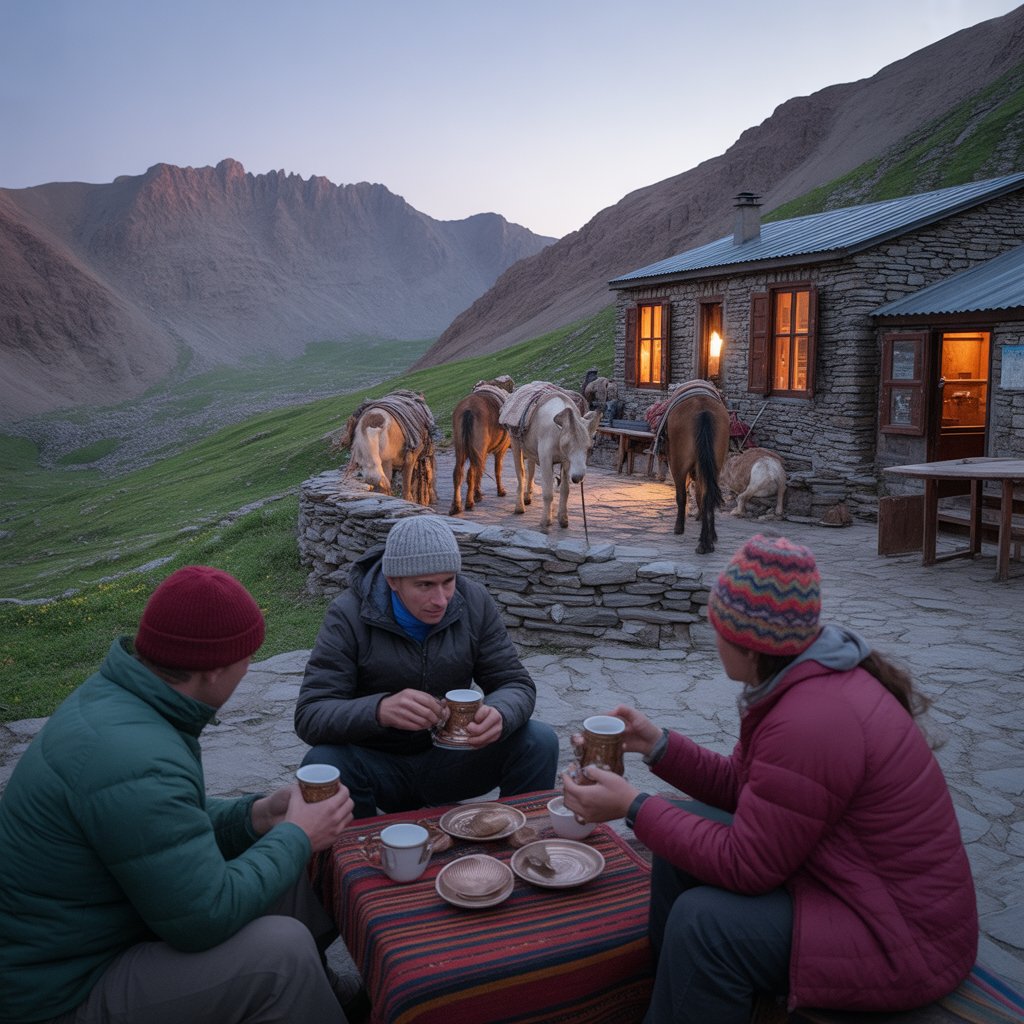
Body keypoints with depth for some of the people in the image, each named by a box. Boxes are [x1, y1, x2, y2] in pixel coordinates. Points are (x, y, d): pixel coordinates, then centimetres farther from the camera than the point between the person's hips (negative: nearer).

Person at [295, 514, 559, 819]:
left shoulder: (474, 602, -7)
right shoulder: (348, 615, -16)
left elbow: (516, 684, -5)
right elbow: (309, 716, -21)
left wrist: (499, 714, -31)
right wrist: (380, 710, -43)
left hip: (451, 759, 2)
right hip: (378, 765, -2)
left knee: (540, 741, -20)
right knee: (321, 764, -32)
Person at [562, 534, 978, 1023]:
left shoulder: (813, 720, -30)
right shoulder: (807, 679, 1)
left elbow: (744, 866, -25)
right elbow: (741, 786, 7)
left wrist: (634, 808, -20)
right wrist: (657, 744, 1)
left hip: (902, 935, -10)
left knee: (703, 919, -25)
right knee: (686, 828, 8)